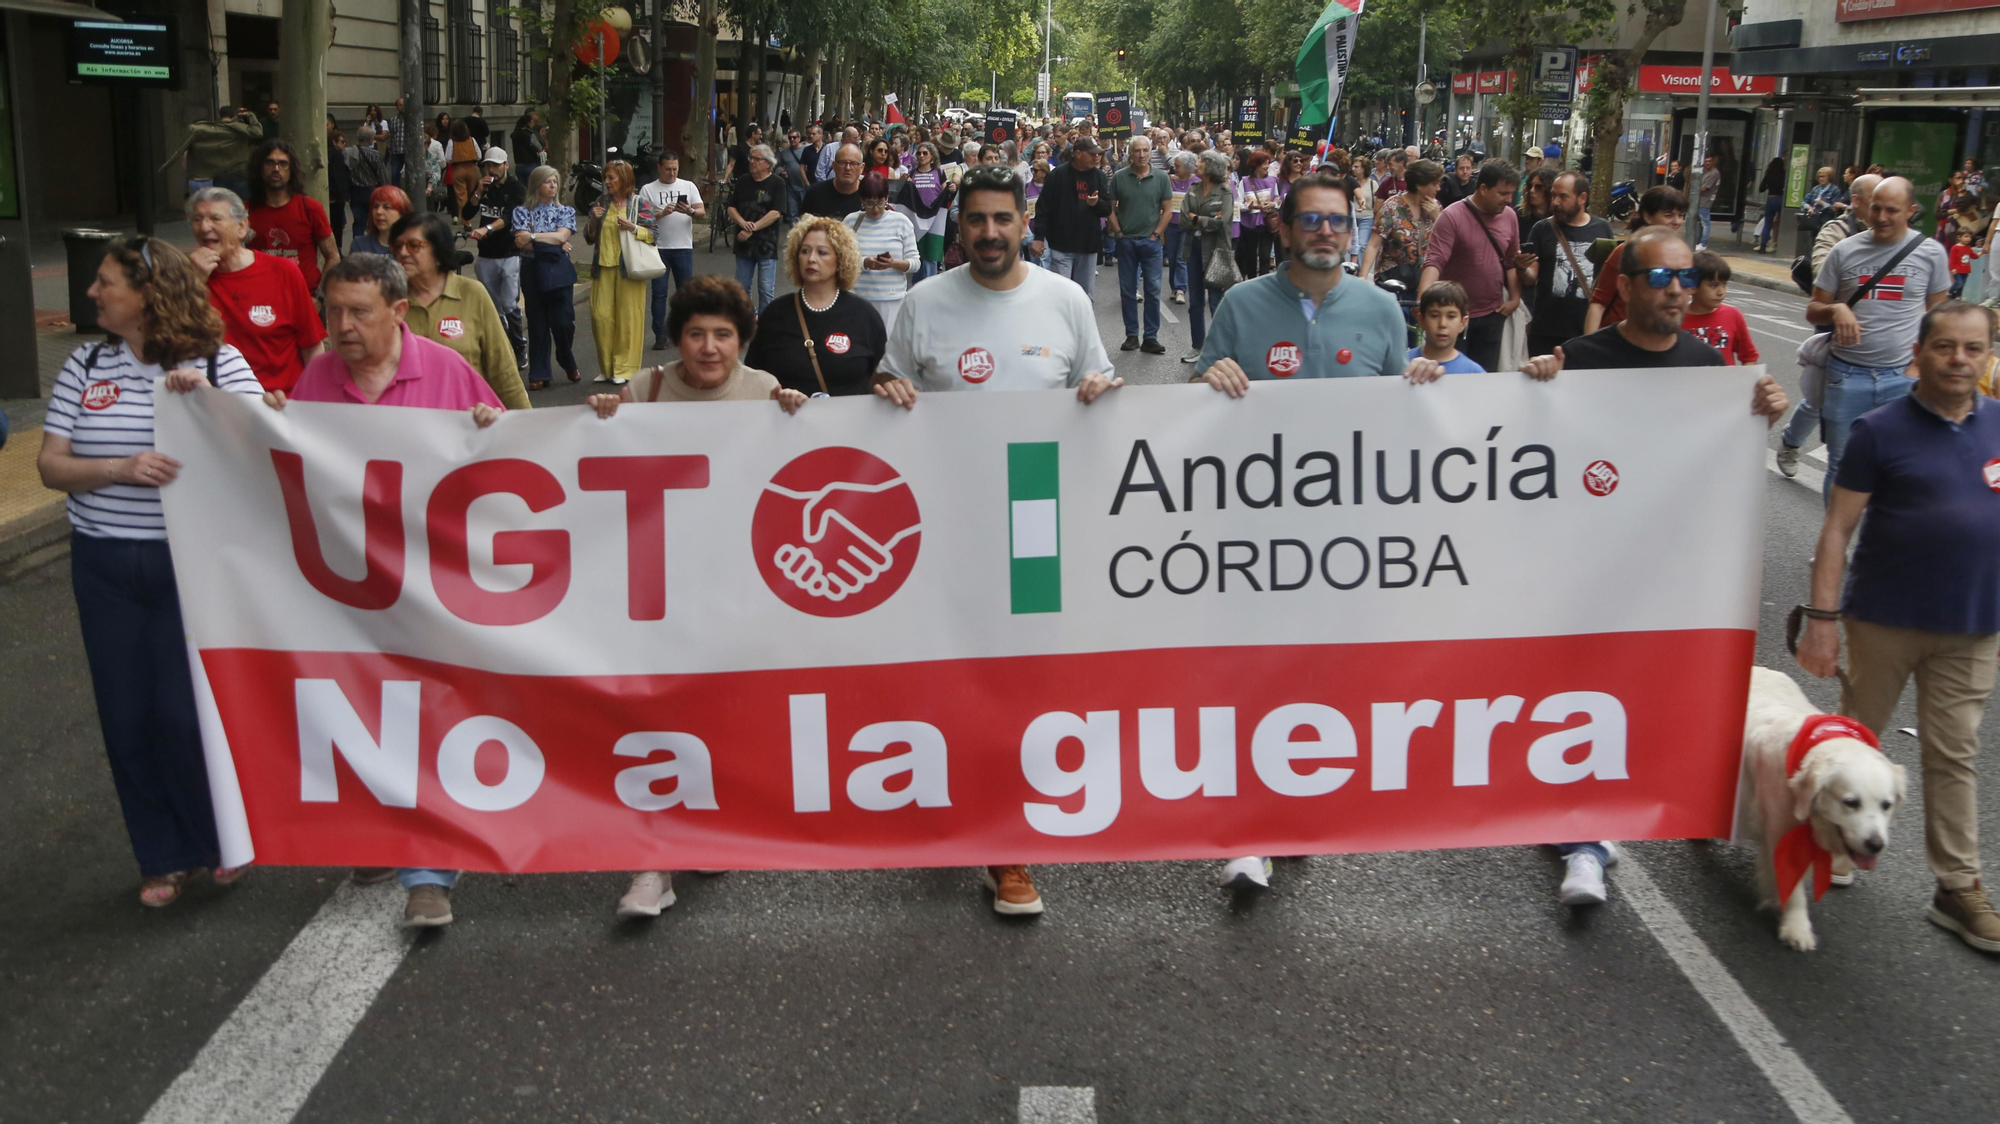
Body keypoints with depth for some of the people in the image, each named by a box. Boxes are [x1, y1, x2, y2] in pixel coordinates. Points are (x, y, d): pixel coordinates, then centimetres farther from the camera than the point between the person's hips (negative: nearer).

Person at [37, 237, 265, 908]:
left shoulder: (219, 363, -4)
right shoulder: (85, 367, 5)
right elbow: (51, 465, 0)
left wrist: (207, 401, -25)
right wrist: (122, 468, -18)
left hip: (193, 560, -4)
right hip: (105, 565, 4)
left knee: (186, 710, -2)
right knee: (127, 714, 8)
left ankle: (223, 838, 23)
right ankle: (164, 857, 24)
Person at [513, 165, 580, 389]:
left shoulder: (566, 211, 11)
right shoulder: (523, 212, 8)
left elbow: (562, 236, -6)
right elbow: (521, 242, -6)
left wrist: (533, 237, -7)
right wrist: (555, 243, -8)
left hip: (559, 271, 0)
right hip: (533, 271, 0)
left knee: (563, 322, -6)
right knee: (537, 324, 2)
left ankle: (568, 363, 21)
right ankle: (538, 375, 7)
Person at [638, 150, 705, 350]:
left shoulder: (688, 186, 7)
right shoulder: (648, 190, 3)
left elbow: (702, 213, 1)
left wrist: (690, 211, -20)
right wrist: (662, 213, -20)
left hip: (683, 247, 1)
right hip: (658, 248, -1)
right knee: (659, 293, -1)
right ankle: (660, 336, 3)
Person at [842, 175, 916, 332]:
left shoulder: (901, 222, 3)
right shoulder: (851, 221, 4)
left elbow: (914, 262, 2)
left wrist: (894, 263, -18)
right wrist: (864, 263, -18)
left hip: (893, 299, 0)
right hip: (858, 297, 0)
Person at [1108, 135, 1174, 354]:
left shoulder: (1161, 178, 0)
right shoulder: (1119, 177, 0)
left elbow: (1167, 210, 2)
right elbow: (1111, 208, 3)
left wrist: (1156, 234, -4)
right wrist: (1119, 233, -3)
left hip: (1151, 241, -1)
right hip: (1125, 241, 1)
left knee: (1153, 290, 1)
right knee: (1127, 291, 6)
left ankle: (1151, 338, 6)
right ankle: (1131, 335, 15)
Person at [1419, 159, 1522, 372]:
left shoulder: (1509, 216, 3)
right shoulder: (1452, 217, -16)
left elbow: (1512, 261, 12)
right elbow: (1434, 262, -24)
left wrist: (1515, 298, 3)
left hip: (1493, 314, 5)